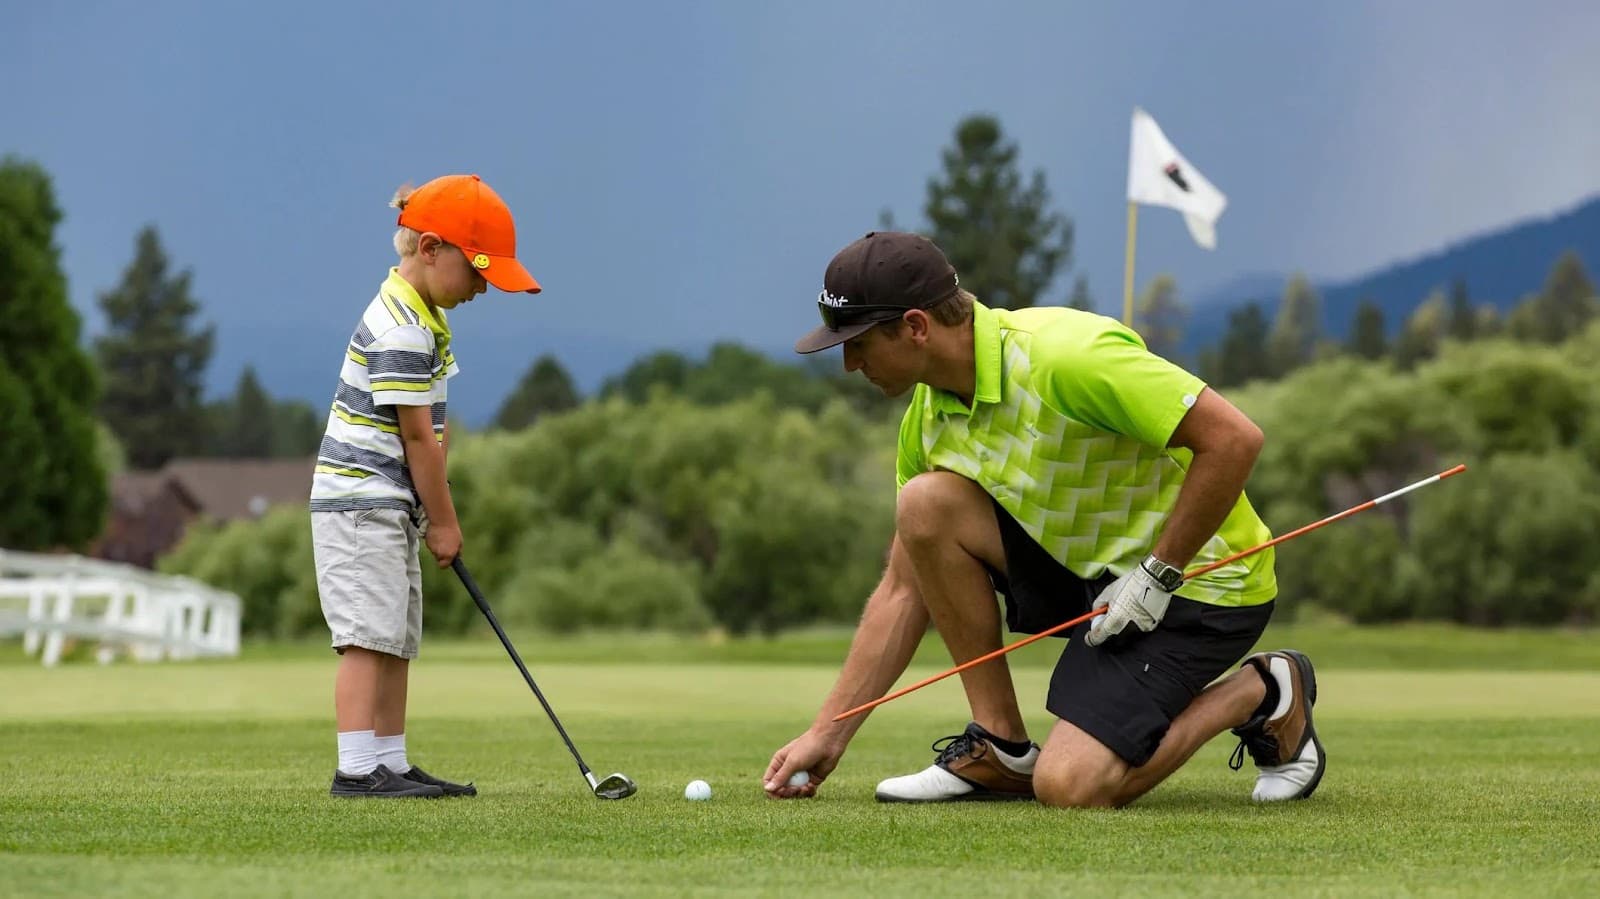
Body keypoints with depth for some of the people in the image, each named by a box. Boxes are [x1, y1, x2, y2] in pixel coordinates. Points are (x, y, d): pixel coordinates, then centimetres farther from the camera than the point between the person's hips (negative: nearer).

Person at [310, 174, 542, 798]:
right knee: (370, 635, -14)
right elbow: (416, 437, -16)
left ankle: (392, 764, 14)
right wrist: (443, 522, -9)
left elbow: (429, 427, 24)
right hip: (362, 497, -10)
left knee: (398, 639, 11)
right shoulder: (403, 333, -20)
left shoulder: (423, 314, 13)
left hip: (389, 506, 10)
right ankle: (357, 768, -16)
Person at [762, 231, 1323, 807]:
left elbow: (1234, 438, -28)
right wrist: (829, 732, 2)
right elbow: (904, 589, 6)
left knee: (1069, 787, -21)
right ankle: (1001, 751, -3)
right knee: (927, 502, -14)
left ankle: (1261, 694, 5)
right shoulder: (928, 413, -1)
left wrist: (1156, 574, -22)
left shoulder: (1063, 355, -27)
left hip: (1196, 579, -7)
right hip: (1085, 566, 7)